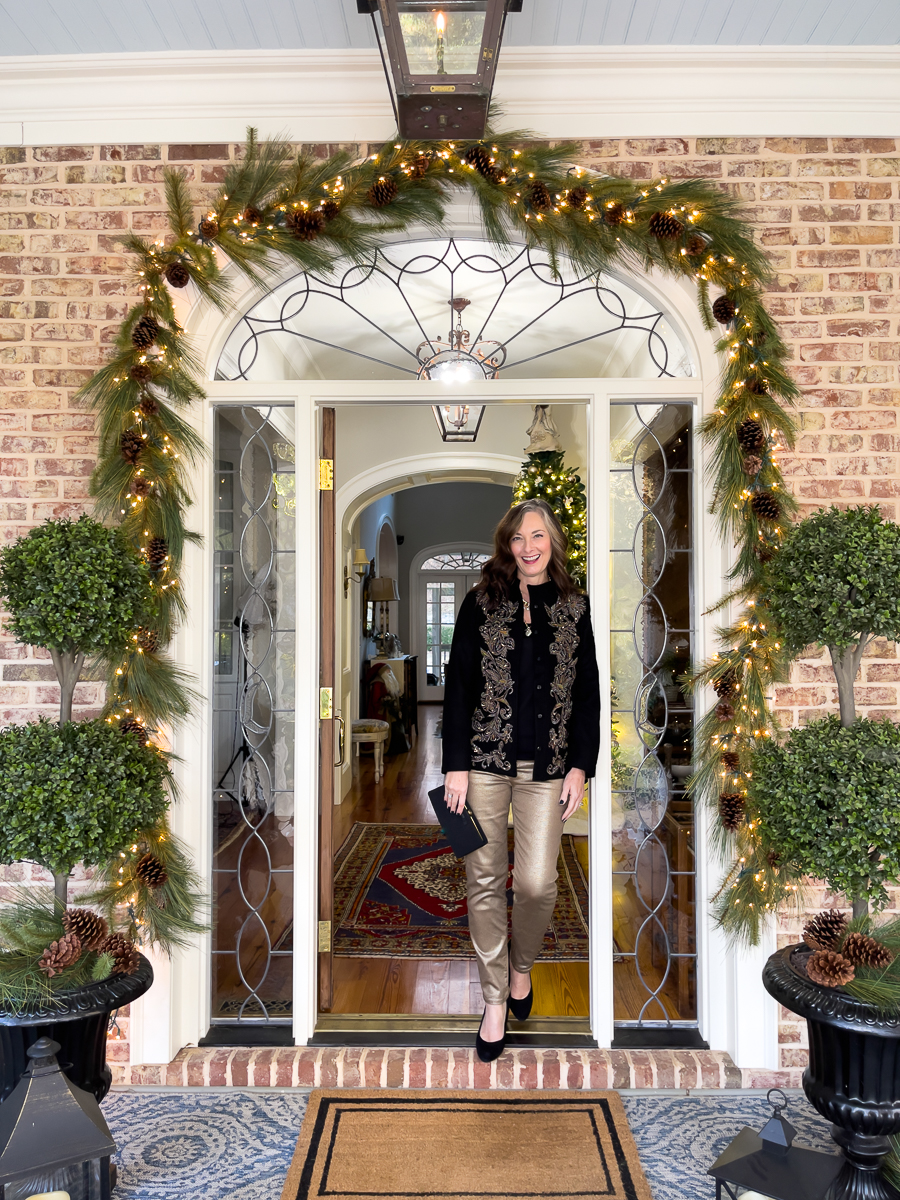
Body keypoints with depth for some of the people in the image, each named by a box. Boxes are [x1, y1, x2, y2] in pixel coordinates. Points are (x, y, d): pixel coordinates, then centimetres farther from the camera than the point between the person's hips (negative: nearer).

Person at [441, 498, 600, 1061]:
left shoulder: (575, 607, 6)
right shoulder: (481, 603, 2)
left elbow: (588, 692, 8)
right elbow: (458, 685, 1)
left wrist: (581, 766, 2)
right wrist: (456, 765, -4)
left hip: (548, 766, 1)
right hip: (485, 760, 0)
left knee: (537, 882, -2)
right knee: (486, 881, 4)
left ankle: (522, 966, 30)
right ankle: (496, 999, 22)